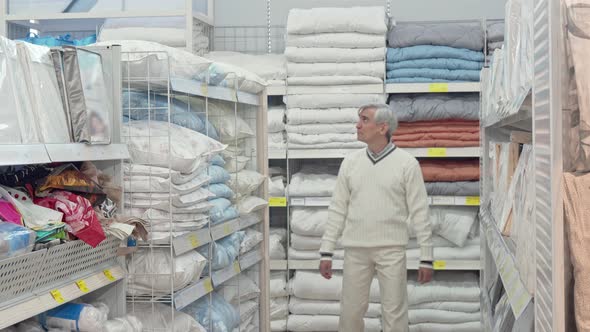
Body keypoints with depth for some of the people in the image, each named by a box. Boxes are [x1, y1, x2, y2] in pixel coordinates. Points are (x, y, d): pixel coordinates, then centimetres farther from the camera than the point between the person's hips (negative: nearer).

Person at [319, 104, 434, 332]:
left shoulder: (407, 163, -4)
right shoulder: (351, 162, 6)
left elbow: (419, 212, -4)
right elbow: (338, 209, 7)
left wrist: (426, 257, -7)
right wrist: (326, 251, 3)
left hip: (391, 249, -3)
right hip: (355, 250, 3)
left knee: (394, 313, 2)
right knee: (350, 312, 8)